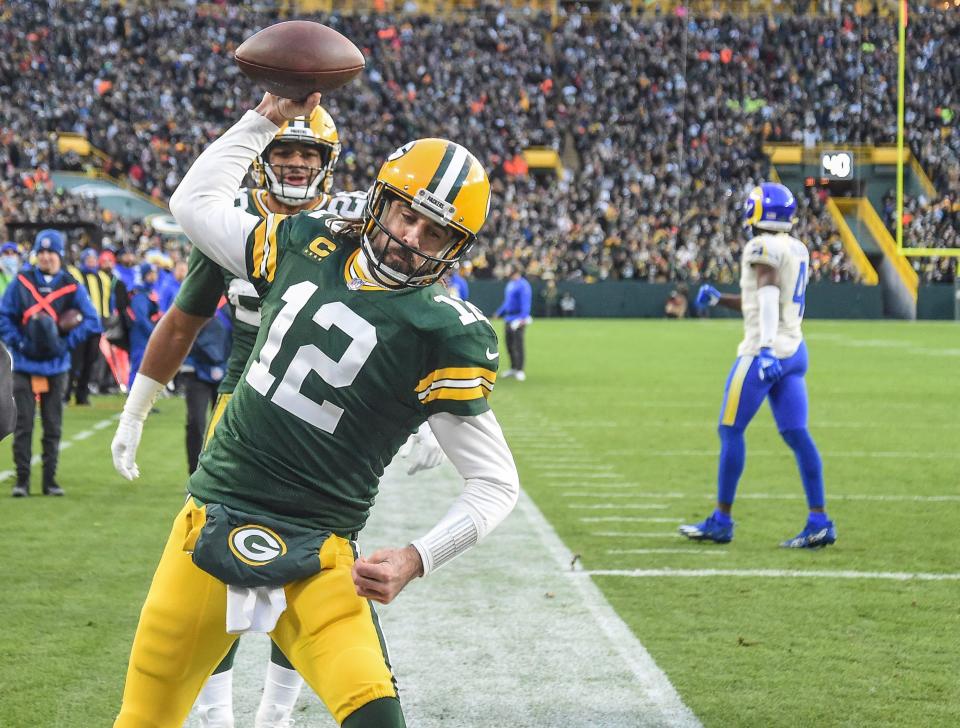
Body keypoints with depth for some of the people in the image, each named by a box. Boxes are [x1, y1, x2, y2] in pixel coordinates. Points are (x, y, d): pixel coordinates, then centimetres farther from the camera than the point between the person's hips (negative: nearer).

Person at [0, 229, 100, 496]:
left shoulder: (71, 287, 1)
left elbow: (91, 321, -1)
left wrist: (66, 342, -10)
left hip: (55, 366, 1)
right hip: (24, 365, -1)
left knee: (53, 426, 6)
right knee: (23, 425, -2)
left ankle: (50, 481, 13)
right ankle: (22, 481, 3)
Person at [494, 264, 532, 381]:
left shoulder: (523, 285, -12)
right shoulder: (510, 284, 17)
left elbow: (525, 302, -20)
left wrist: (523, 317, -29)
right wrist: (499, 313, 31)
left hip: (518, 318, -9)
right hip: (508, 319, 9)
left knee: (518, 344, -9)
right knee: (509, 344, 13)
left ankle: (520, 370, -6)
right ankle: (513, 368, 23)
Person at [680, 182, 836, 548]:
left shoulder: (763, 248, -10)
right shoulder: (797, 250, 16)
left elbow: (769, 299, -24)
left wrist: (767, 348, -31)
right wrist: (718, 299, 24)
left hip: (764, 351, -8)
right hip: (795, 351, 8)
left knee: (730, 430, 2)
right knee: (797, 435, 5)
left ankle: (721, 521, 7)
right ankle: (819, 522, -2)